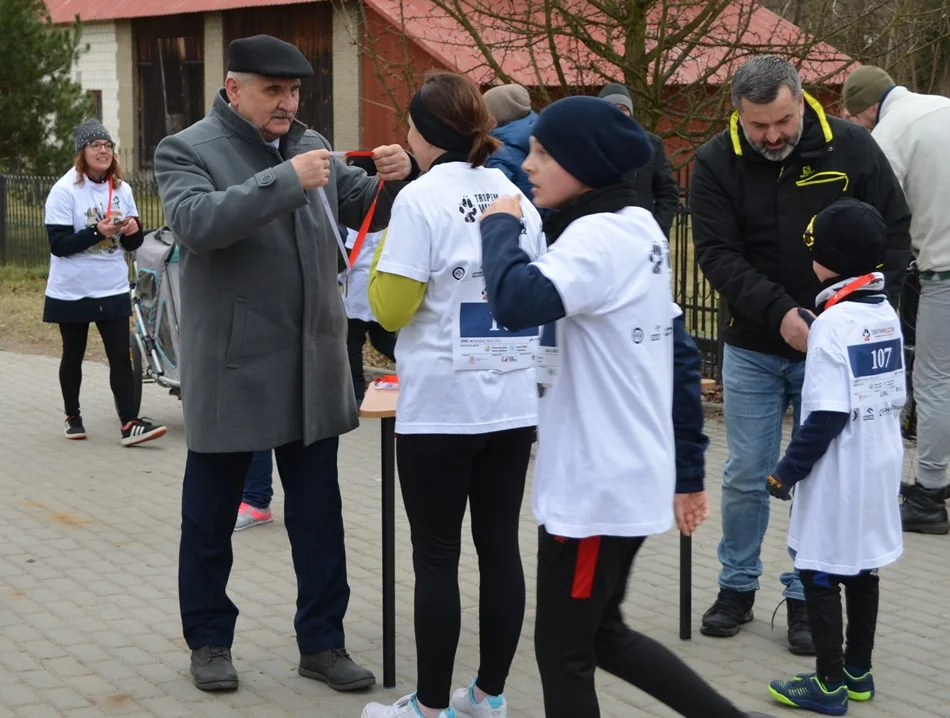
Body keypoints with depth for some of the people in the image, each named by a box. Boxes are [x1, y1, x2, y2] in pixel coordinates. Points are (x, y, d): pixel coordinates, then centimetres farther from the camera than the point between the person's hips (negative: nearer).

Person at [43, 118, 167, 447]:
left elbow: (133, 244, 8)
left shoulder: (122, 188, 4)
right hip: (71, 292, -3)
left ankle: (129, 423, -6)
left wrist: (133, 230, -15)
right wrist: (97, 231, -28)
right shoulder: (65, 190, -10)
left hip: (113, 290, 3)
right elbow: (59, 244, -17)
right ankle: (72, 417, 27)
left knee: (121, 356, -4)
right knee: (73, 356, 12)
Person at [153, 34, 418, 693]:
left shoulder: (311, 145, 10)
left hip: (312, 364, 5)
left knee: (318, 514, 10)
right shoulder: (186, 151, -6)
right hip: (231, 367, -4)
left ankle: (323, 642, 21)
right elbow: (196, 221, -24)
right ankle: (209, 639, 25)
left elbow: (367, 210, 14)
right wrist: (287, 181, -30)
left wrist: (397, 179, -8)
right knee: (211, 516, 9)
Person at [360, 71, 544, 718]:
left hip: (441, 408, -6)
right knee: (501, 547, 10)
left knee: (437, 557, 2)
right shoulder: (516, 196, 8)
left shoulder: (421, 199, -11)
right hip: (514, 403, 6)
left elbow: (392, 309, -12)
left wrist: (384, 257, 3)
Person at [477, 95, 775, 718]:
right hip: (633, 475, 9)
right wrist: (688, 470, 17)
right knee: (600, 633, 23)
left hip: (593, 485, -9)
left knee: (562, 649, 5)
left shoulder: (597, 235, -18)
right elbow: (680, 355, 13)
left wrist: (501, 224, -16)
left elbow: (517, 302, -35)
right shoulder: (640, 228, 10)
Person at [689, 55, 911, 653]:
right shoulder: (717, 163, -8)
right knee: (747, 475, 8)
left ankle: (807, 595, 18)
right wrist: (780, 312, -27)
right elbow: (718, 254, -14)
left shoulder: (851, 148, -8)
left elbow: (894, 234, -3)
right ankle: (738, 586, 24)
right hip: (752, 348, 1)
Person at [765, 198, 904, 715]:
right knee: (862, 568, 17)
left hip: (839, 477, -8)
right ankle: (858, 671, 28)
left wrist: (787, 473, -14)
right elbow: (895, 396, 12)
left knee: (819, 575, 3)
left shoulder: (833, 323, -19)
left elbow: (826, 416, -21)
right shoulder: (887, 314, 5)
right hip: (881, 470, 8)